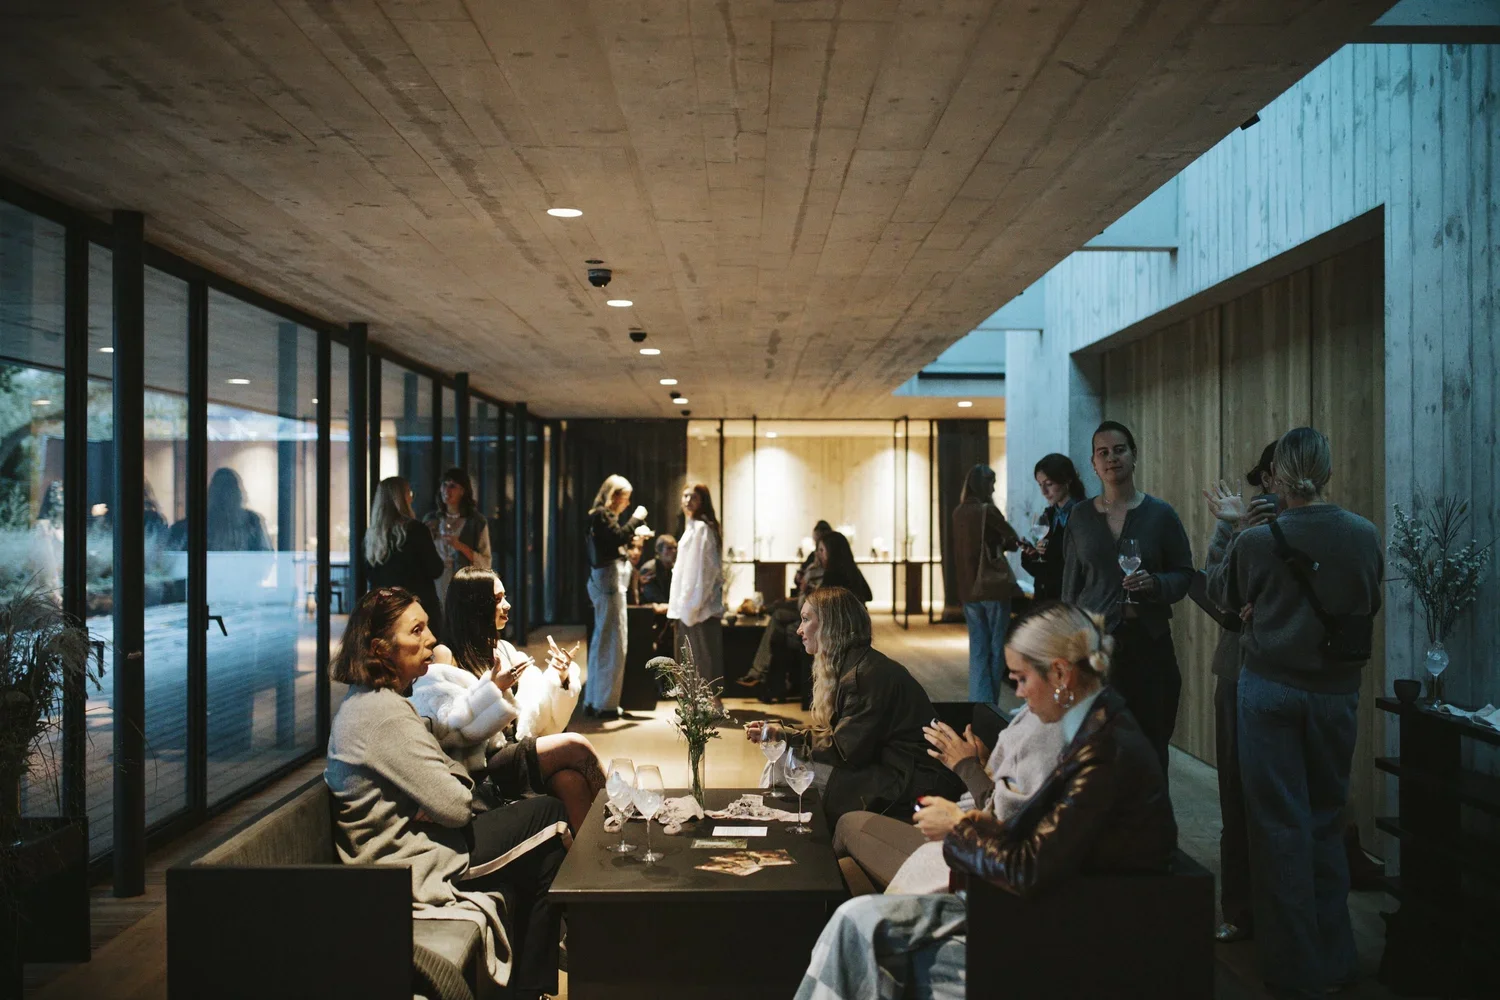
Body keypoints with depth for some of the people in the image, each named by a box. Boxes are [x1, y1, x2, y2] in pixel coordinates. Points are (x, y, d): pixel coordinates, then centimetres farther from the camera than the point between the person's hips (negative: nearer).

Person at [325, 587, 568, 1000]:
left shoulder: (365, 701, 11)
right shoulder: (383, 714, -22)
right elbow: (455, 805, -24)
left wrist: (454, 778, -8)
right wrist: (460, 783, -3)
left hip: (407, 841, 10)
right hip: (417, 864, -10)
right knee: (547, 816, -1)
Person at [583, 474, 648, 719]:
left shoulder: (603, 515, 20)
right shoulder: (601, 515, -10)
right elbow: (618, 537, -24)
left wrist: (635, 537, 12)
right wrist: (636, 519, -15)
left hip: (605, 581, 11)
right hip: (610, 580, -11)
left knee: (601, 642, 14)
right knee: (613, 643, -8)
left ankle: (594, 701, 19)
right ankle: (606, 704, -5)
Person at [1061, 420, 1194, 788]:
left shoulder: (1160, 514, 3)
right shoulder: (1080, 516, 7)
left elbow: (1185, 573, 6)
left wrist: (1154, 584, -15)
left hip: (1147, 640, -1)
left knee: (1151, 743, 0)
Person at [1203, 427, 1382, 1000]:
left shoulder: (1256, 540, -15)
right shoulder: (1365, 535, -7)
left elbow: (1220, 592, 4)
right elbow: (1370, 607, 9)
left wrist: (1231, 527, 12)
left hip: (1270, 689, -2)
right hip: (1336, 694, 3)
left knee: (1279, 824, 7)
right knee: (1327, 823, 16)